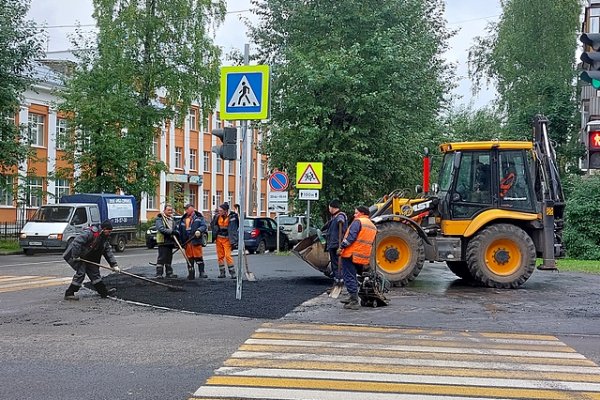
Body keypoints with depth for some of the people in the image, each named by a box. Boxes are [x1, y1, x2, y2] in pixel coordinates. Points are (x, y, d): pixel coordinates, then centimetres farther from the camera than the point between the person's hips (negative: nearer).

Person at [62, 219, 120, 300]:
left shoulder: (105, 238, 2)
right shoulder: (90, 232, -27)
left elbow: (108, 251, 5)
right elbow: (77, 242, -31)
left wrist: (114, 265, -3)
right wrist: (75, 256, -28)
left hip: (88, 258, 9)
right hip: (78, 256, -9)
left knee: (94, 272, 10)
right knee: (80, 273, -15)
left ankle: (104, 292, 17)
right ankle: (69, 294, -8)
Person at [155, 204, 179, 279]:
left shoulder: (172, 219, 18)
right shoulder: (159, 219, -7)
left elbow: (175, 229, 23)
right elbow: (161, 229, -20)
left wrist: (176, 233, -1)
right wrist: (171, 231, -28)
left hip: (170, 242, 8)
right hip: (163, 242, -7)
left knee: (169, 258, 12)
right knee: (161, 258, -9)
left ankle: (169, 273, 17)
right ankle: (159, 273, -7)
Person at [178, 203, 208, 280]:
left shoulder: (199, 217, 4)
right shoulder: (183, 220, 17)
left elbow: (204, 226, -5)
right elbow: (179, 230, 20)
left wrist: (199, 230, -25)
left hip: (196, 241, -5)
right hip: (187, 242, 5)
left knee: (198, 257, -7)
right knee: (189, 258, 7)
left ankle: (201, 272, -1)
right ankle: (191, 274, 13)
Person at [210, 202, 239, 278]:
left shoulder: (231, 218, -13)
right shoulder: (218, 217, 1)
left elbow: (233, 230, -15)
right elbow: (212, 224, 18)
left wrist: (234, 242, -19)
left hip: (227, 239, -5)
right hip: (219, 238, 5)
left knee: (228, 255, -11)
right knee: (220, 256, 7)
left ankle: (232, 273, -4)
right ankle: (222, 272, 15)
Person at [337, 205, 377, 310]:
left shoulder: (358, 221, -7)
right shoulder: (373, 227, 19)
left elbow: (351, 236, -18)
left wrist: (342, 247, -13)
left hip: (351, 255, -8)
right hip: (363, 258, 8)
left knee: (349, 278, -4)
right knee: (353, 277, 21)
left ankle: (354, 302, -6)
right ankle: (352, 297, 25)